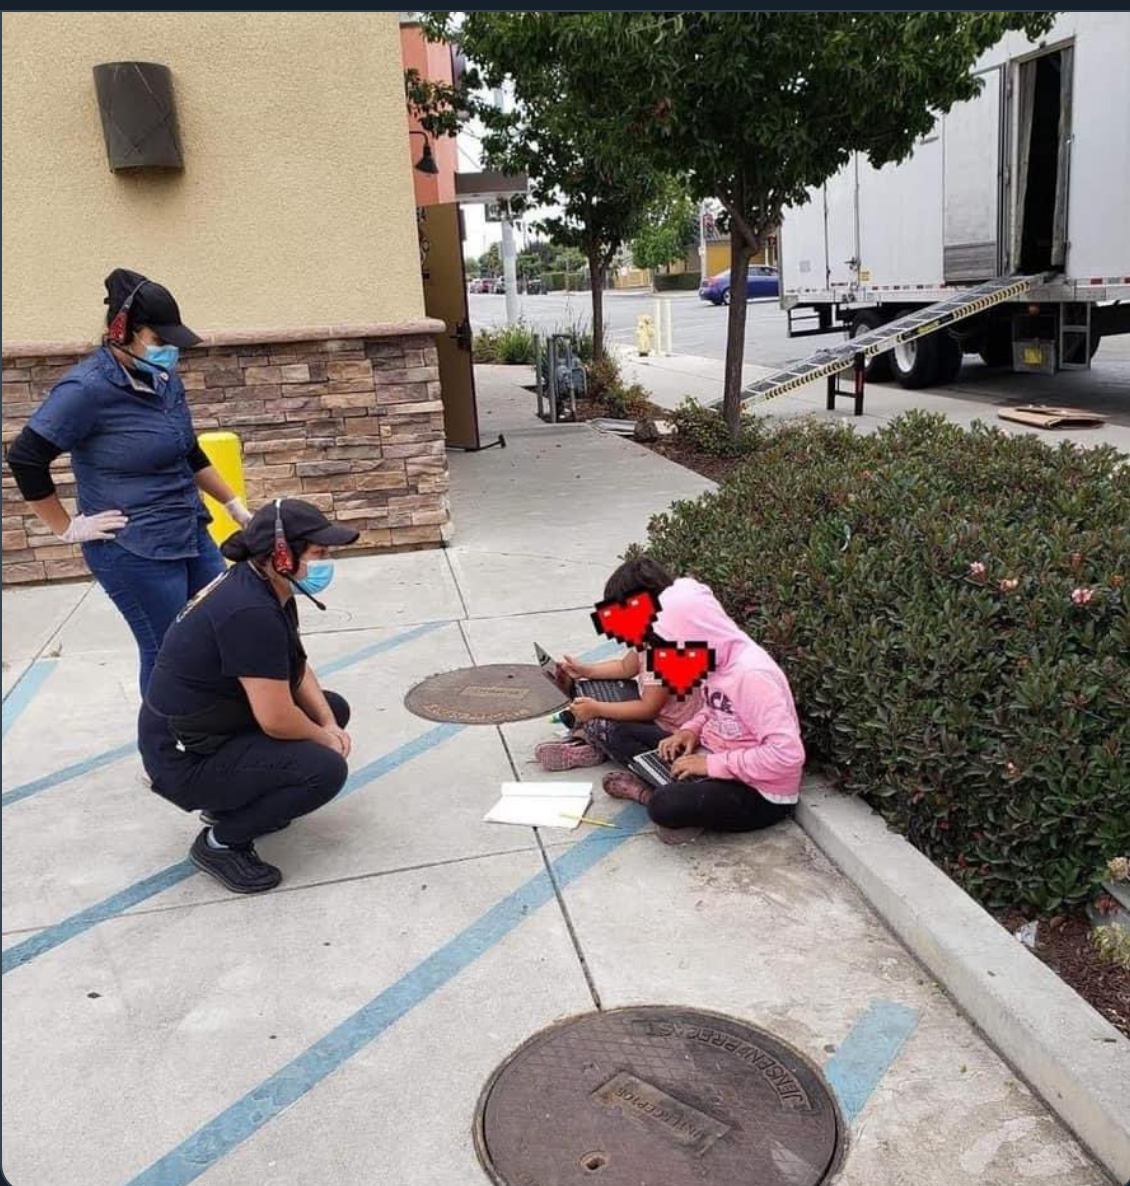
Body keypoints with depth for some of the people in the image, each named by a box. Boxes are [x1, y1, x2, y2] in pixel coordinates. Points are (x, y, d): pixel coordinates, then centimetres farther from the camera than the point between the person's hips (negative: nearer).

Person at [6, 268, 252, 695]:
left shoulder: (163, 378, 5)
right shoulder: (86, 389, -17)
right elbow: (25, 459, -14)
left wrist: (235, 506, 18)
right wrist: (69, 529, -9)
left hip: (190, 532, 8)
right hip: (134, 551, -8)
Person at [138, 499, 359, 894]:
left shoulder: (269, 589, -1)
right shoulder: (250, 612, -31)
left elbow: (297, 667, 10)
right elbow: (277, 720, -28)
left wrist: (330, 723, -3)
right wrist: (323, 737, -9)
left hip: (217, 725, 10)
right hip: (185, 757, -10)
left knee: (334, 709, 13)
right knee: (326, 769, -20)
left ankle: (233, 801, 17)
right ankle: (220, 842, -2)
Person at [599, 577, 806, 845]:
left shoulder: (751, 673, -28)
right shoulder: (718, 657, -1)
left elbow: (787, 754, -32)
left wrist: (712, 764, -25)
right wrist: (692, 730, -2)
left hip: (760, 793, -9)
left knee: (666, 805, -34)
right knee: (621, 734, 4)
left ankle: (646, 792, -3)